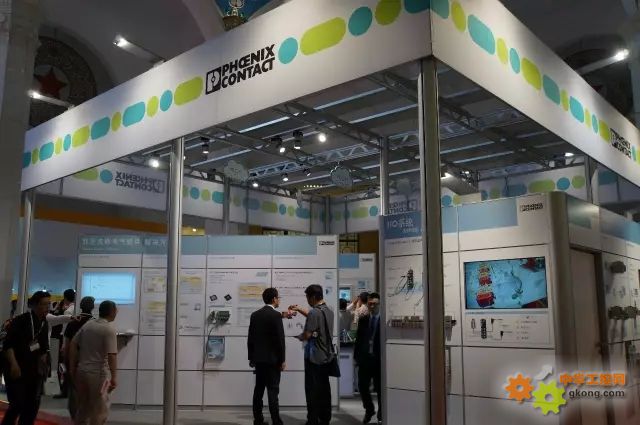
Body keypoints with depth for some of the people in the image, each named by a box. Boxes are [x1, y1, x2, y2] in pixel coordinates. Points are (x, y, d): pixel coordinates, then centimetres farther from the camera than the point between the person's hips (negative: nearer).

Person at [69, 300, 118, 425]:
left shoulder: (87, 324, 7)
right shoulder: (109, 329, -14)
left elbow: (73, 345, 8)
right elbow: (112, 355, -19)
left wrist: (72, 368, 15)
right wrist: (114, 377, -14)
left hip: (81, 371, 7)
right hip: (99, 373, -7)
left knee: (82, 407, 19)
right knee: (100, 410, 6)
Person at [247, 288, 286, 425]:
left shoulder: (255, 315, 7)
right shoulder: (276, 315, -12)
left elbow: (250, 338, 10)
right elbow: (280, 339, -14)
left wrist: (251, 357, 17)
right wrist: (282, 360, -8)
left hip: (258, 358, 6)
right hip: (272, 359, -6)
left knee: (259, 390, 10)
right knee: (273, 391, -4)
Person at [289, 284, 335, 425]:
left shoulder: (314, 312, -19)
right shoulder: (329, 311, 7)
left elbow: (307, 335, -19)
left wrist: (300, 336, 2)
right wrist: (299, 309, 26)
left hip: (314, 357, -8)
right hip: (326, 356, 8)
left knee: (312, 390, 0)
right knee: (324, 389, 13)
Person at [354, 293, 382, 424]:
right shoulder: (363, 320, 8)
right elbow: (358, 339, 11)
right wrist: (356, 356, 6)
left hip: (379, 359, -4)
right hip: (364, 358, 4)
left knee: (380, 388, 7)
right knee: (362, 386, 6)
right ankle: (369, 410, 30)